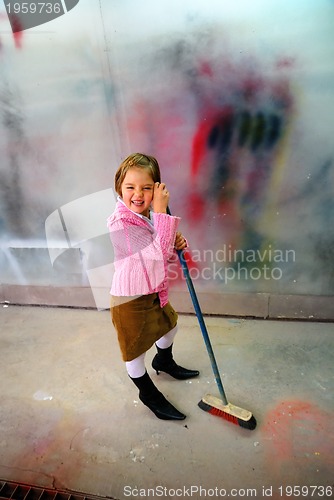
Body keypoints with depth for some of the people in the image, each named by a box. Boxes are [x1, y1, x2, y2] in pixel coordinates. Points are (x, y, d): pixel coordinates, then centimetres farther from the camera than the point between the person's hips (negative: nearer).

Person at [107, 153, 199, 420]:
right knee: (135, 350, 13)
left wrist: (177, 243, -12)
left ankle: (164, 361, 62)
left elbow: (165, 254, 11)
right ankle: (149, 394, 41)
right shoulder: (120, 222, -28)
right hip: (130, 299, -8)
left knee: (170, 325, 30)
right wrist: (161, 210, -34)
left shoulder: (151, 215, -1)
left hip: (155, 292, 9)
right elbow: (158, 252, -34)